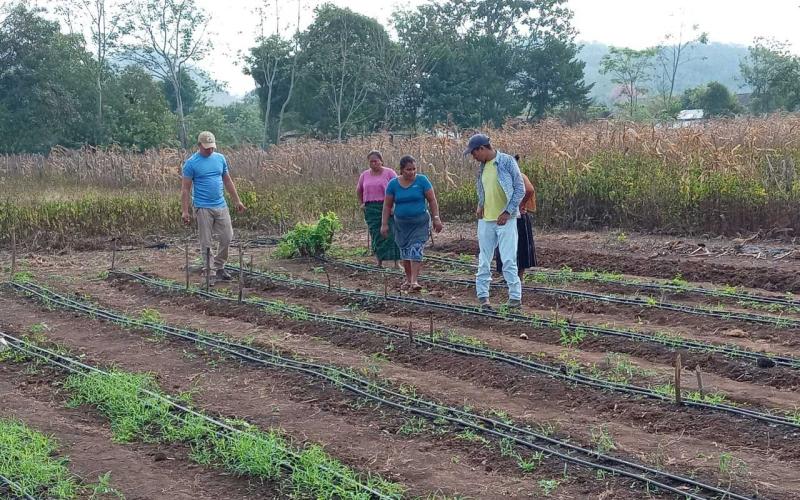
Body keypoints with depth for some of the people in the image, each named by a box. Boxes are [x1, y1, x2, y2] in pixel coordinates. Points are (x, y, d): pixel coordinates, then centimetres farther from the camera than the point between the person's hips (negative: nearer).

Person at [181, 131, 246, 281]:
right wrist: (185, 211, -12)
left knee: (227, 238, 4)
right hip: (203, 208, -5)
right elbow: (185, 188, -7)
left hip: (221, 205, 5)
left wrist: (237, 201, 13)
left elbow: (228, 181, 15)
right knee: (206, 243, 1)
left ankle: (219, 267, 20)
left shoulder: (220, 159, 8)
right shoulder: (191, 163, -6)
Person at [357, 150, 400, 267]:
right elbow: (358, 191, 25)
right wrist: (362, 203, 15)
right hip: (371, 208, 3)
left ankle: (396, 261, -7)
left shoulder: (389, 173, -1)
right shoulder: (365, 175, 11)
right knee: (376, 234, 1)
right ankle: (379, 261, 8)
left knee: (390, 233, -8)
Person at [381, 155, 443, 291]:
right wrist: (384, 224, -1)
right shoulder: (393, 184, -3)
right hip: (401, 224, 3)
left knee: (416, 249, -13)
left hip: (420, 222, -3)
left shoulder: (422, 180, -8)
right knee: (405, 251, 11)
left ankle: (414, 281, -16)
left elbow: (432, 200, -4)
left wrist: (436, 218, -9)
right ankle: (408, 278, 28)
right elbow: (387, 205, 2)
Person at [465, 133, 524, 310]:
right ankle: (482, 295, 17)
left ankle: (515, 296, 1)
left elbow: (520, 188, -9)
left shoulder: (507, 161, -9)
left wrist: (508, 212, -14)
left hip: (505, 220, -6)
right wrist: (480, 206, 4)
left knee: (508, 260, -7)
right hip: (486, 220, 6)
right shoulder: (482, 166, 9)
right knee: (484, 260, 9)